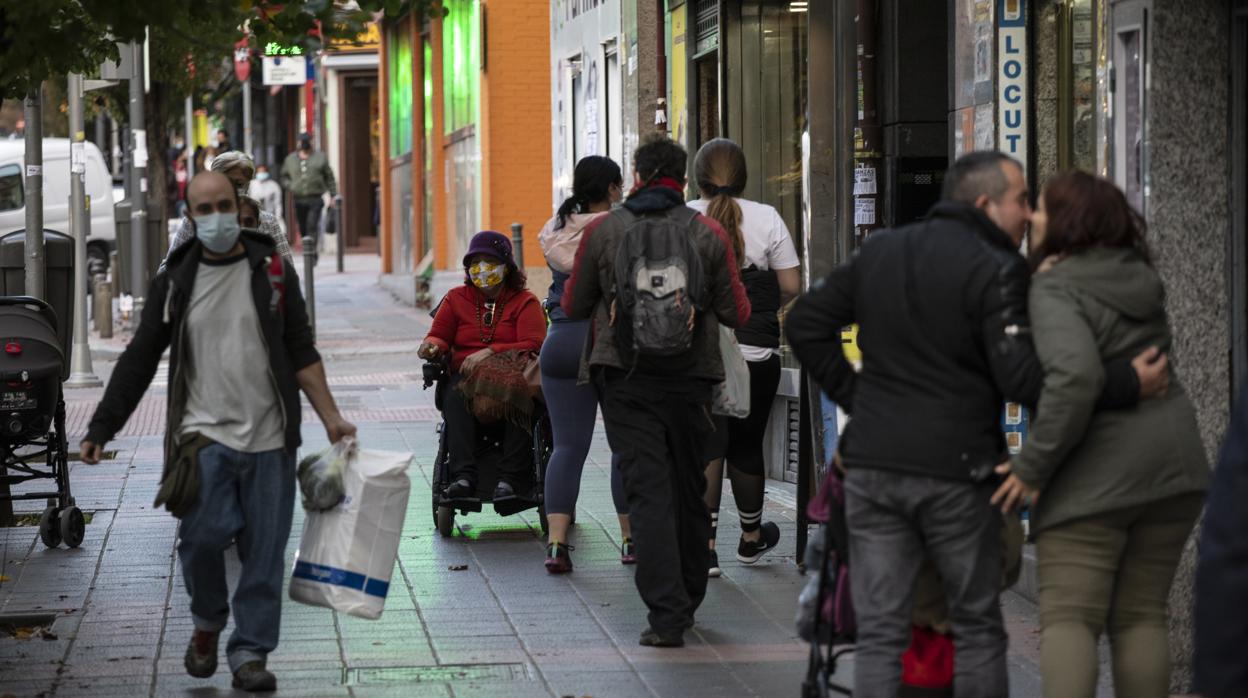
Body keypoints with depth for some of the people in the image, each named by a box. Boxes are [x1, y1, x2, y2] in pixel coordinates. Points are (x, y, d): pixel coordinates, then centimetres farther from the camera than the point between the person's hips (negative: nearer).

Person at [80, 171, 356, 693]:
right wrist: (101, 429, 5)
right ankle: (208, 622, 10)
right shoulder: (175, 282, 7)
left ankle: (249, 654, 11)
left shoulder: (272, 271, 8)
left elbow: (302, 353, 11)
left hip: (269, 437, 1)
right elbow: (139, 360, 10)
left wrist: (330, 418, 3)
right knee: (204, 533, -17)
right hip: (205, 433, -1)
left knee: (264, 552, 1)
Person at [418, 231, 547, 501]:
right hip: (466, 377, 2)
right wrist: (433, 346, -10)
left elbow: (533, 346, -5)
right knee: (454, 396, -35)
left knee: (520, 396, -38)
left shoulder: (524, 301, 9)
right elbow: (439, 336, 16)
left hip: (509, 376, -2)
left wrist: (490, 353, -17)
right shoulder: (456, 298, 19)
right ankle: (463, 475, -46)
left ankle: (511, 477, -41)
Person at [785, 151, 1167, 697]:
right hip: (955, 470, -5)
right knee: (977, 627, 9)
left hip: (872, 465, 5)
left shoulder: (878, 252, 12)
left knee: (880, 633, 5)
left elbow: (805, 324, 14)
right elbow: (1021, 378, -17)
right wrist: (1126, 384, -12)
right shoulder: (995, 269, -10)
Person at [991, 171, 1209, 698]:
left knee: (1068, 618, -6)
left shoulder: (1057, 290, -12)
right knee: (1141, 617, 11)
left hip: (1096, 474, -7)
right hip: (1171, 461, 7)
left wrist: (1032, 466, -19)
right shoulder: (1139, 279, 13)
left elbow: (1074, 376, -26)